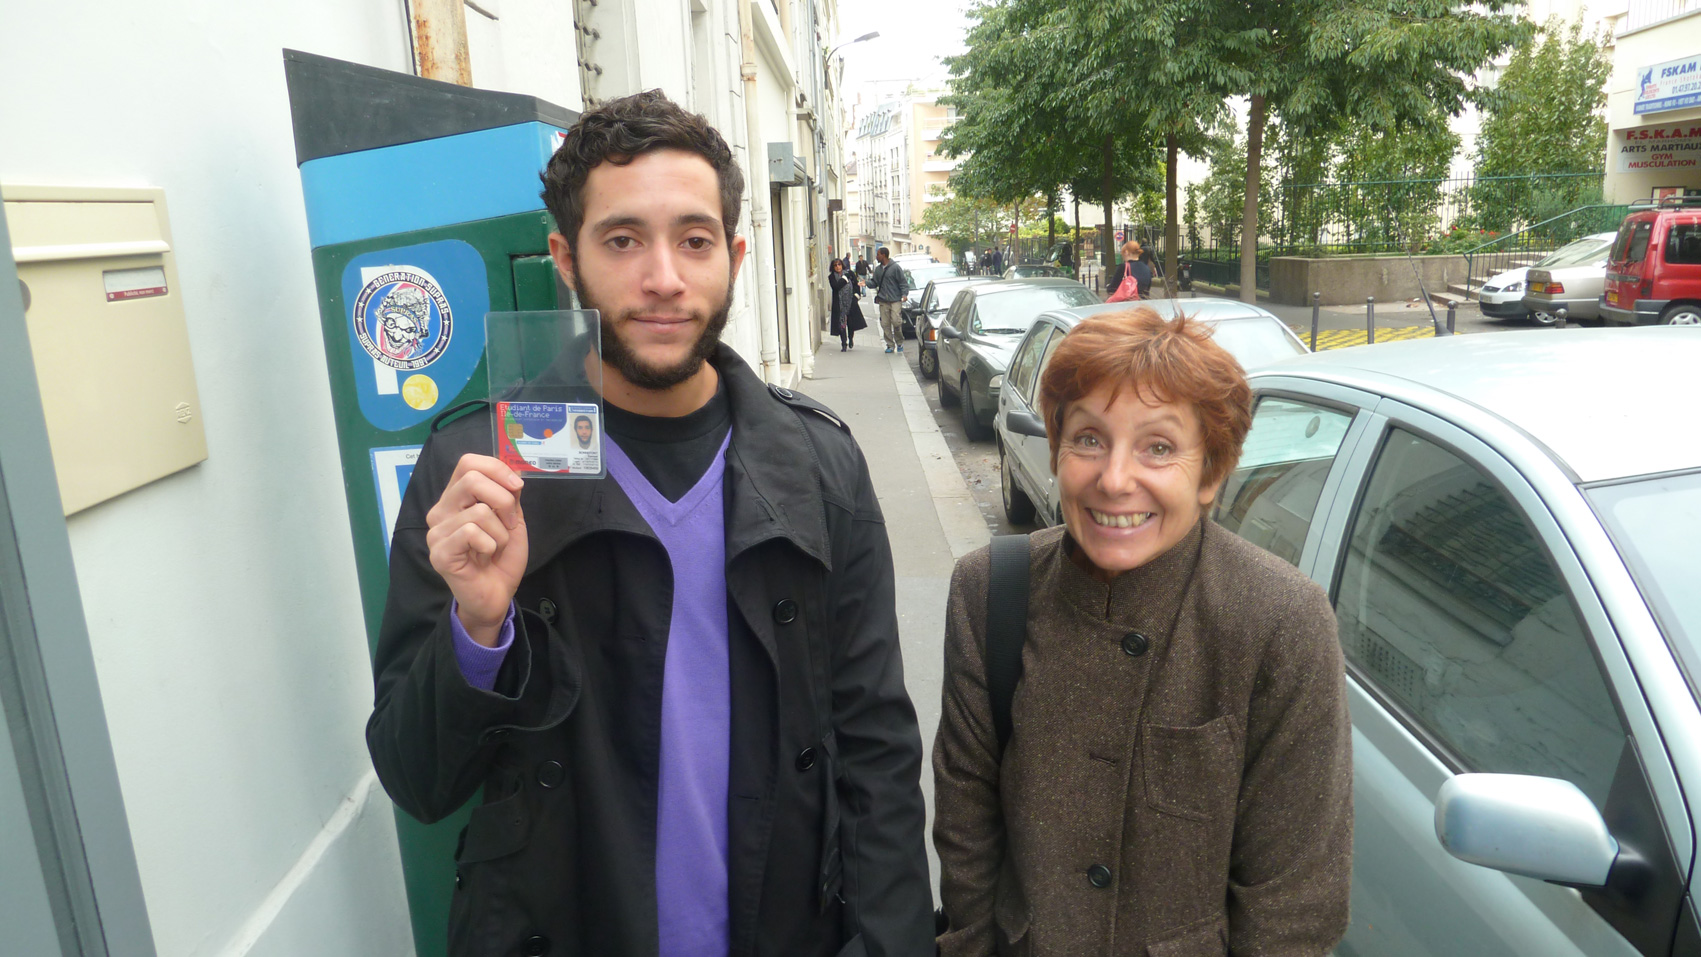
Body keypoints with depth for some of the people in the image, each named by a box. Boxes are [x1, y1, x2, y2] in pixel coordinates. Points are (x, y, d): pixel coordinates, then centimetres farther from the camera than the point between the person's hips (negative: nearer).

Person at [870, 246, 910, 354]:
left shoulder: (895, 267, -4)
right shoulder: (878, 269, 13)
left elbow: (903, 282, -3)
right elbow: (874, 282, 16)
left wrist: (904, 294, -13)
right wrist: (866, 282, -4)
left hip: (895, 300, -5)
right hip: (883, 301, 5)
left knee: (896, 321, -11)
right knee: (885, 324, 1)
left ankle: (899, 342, 9)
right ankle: (890, 344, 11)